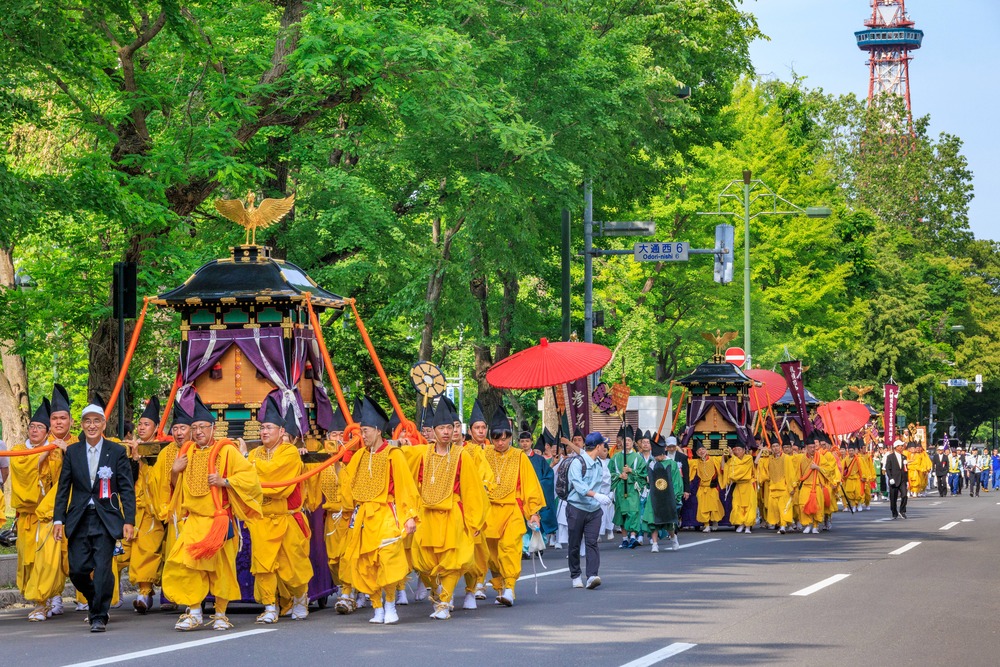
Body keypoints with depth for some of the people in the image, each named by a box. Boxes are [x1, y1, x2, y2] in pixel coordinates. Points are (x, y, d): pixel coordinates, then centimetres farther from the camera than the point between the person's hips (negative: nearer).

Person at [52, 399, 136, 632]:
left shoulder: (117, 452, 1)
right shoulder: (72, 452, 7)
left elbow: (127, 489, 0)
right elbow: (63, 488, 9)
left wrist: (129, 521, -8)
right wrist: (58, 519, 2)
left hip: (106, 519, -2)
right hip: (79, 519, 2)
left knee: (102, 568, -8)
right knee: (77, 569, -1)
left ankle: (100, 616, 3)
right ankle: (95, 602, 26)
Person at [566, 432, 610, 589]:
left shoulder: (599, 464, 13)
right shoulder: (577, 463, -12)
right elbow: (578, 485, -26)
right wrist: (596, 495, -36)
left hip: (594, 510, 5)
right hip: (577, 508, -5)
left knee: (592, 542, -8)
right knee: (575, 544, 4)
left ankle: (592, 576, -17)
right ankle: (575, 575, 18)